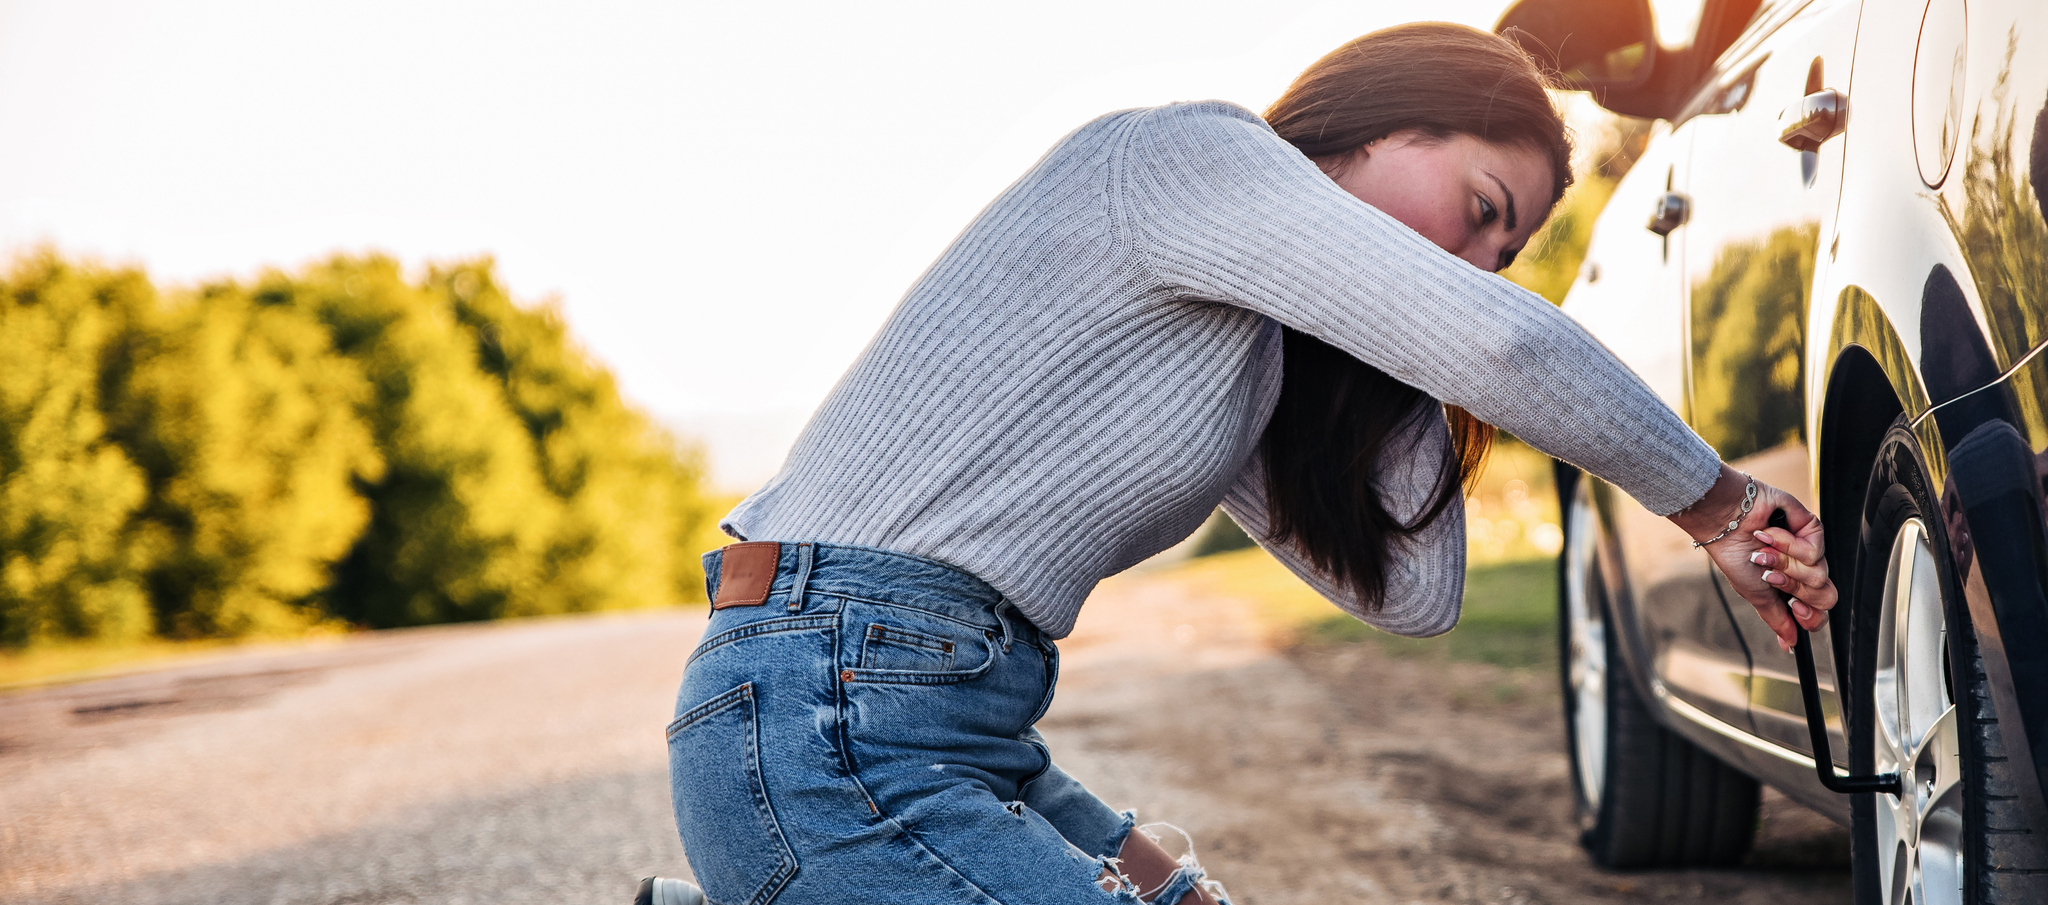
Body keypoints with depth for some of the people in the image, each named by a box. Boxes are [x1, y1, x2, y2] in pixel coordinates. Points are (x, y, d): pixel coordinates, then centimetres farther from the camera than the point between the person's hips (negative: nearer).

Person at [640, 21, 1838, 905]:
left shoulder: (1254, 350, 20)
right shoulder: (1185, 154, -8)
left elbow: (1413, 594, 15)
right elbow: (1499, 342, -19)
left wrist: (1419, 362, 13)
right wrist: (1718, 506, -6)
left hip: (955, 733, 10)